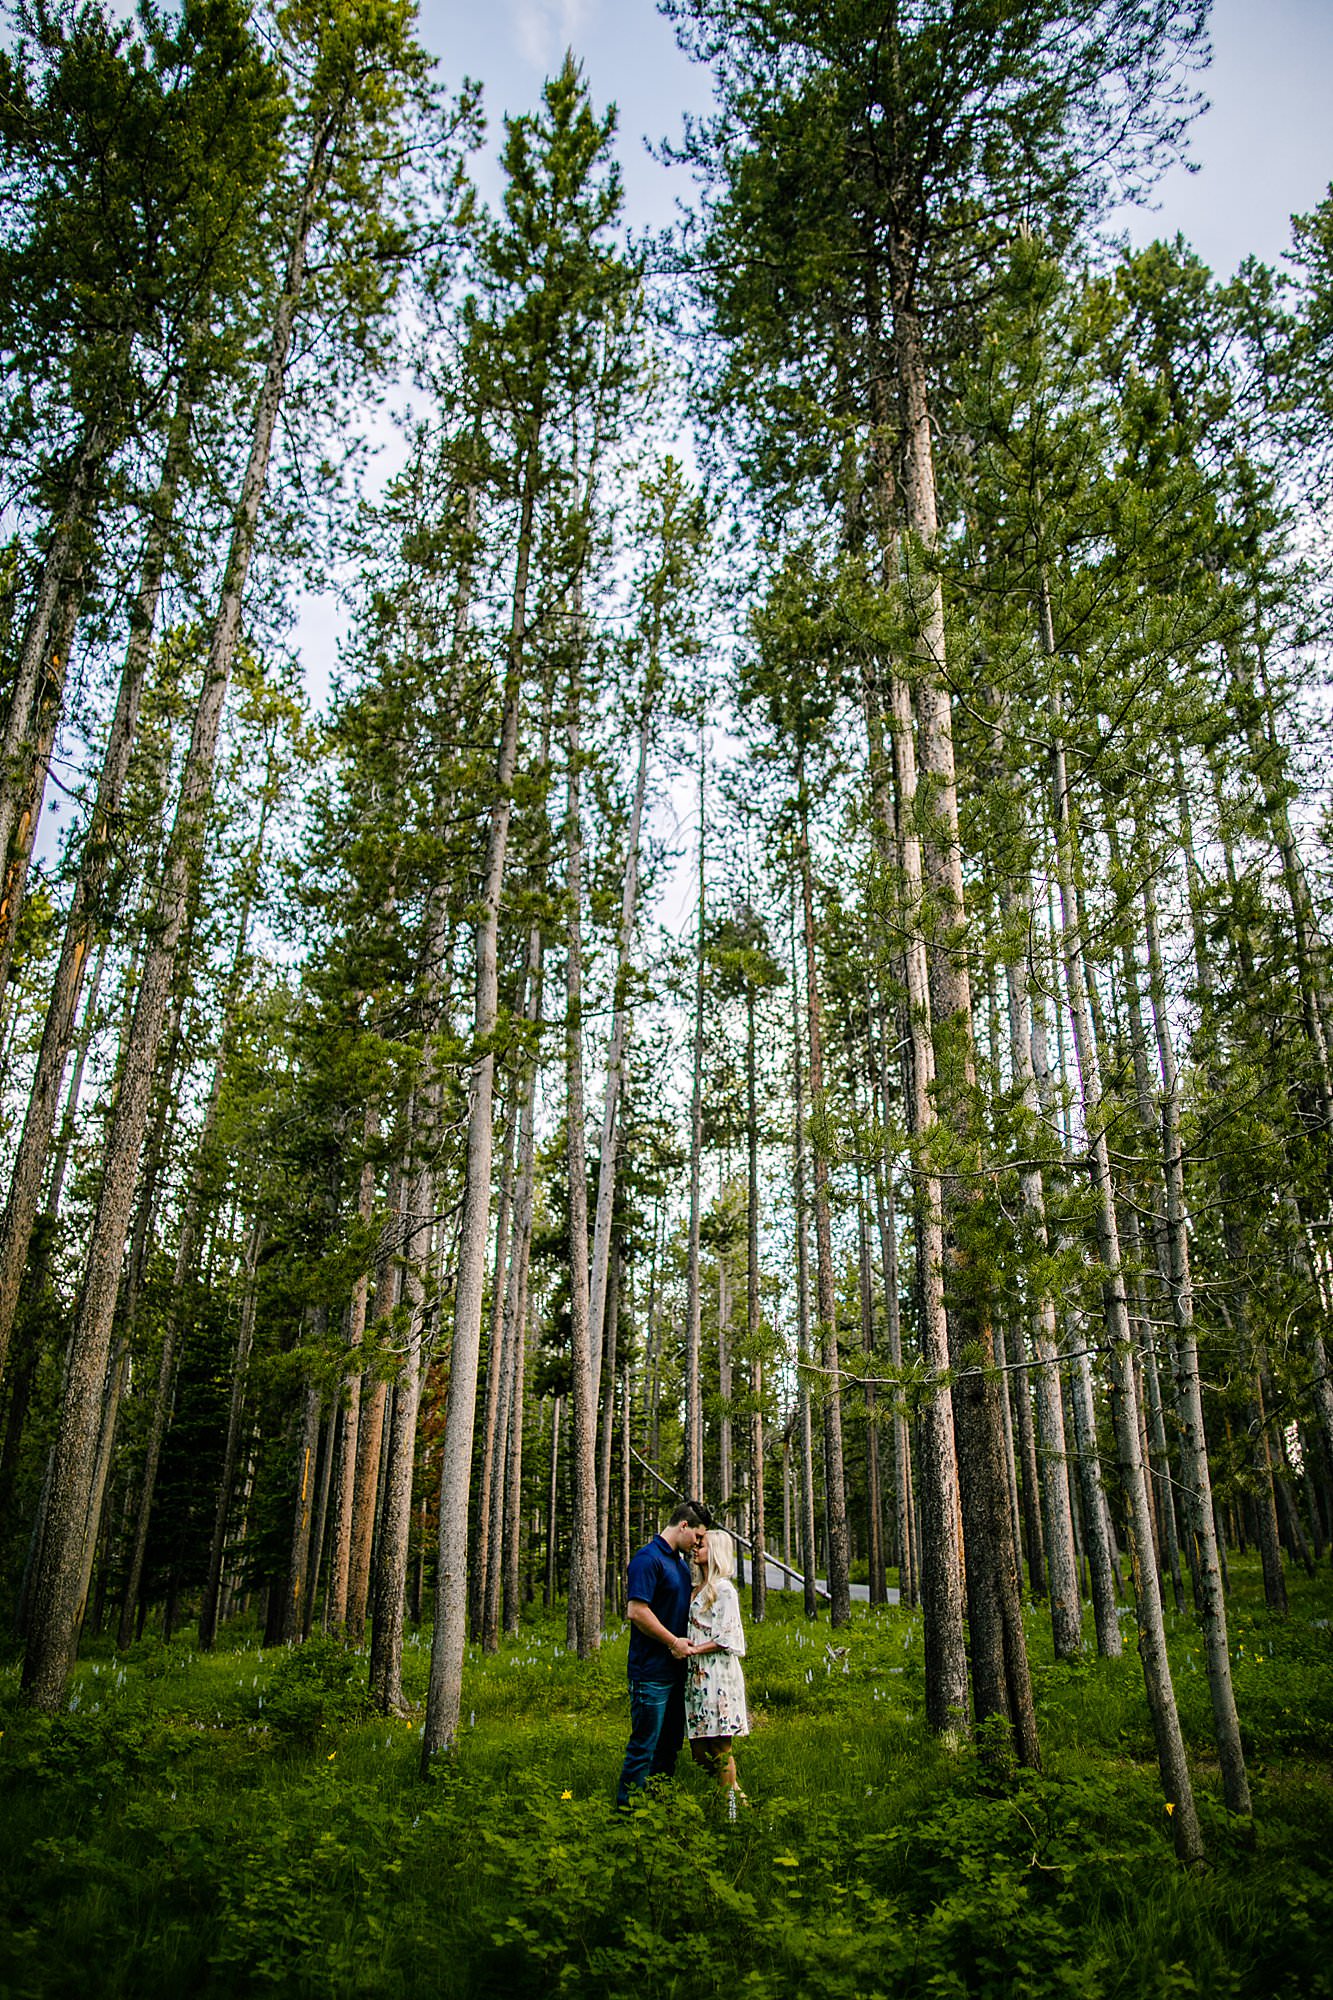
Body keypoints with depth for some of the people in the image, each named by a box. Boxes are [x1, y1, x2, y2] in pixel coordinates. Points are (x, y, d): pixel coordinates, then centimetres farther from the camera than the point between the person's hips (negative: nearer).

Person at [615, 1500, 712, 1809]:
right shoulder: (648, 1558, -16)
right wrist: (673, 1642, -15)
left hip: (675, 1669, 9)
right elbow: (636, 1611, -23)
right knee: (644, 1746, -2)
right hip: (651, 1671, -9)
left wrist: (684, 1642, 13)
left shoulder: (680, 1561, 14)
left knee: (670, 1745, 16)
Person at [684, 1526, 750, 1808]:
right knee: (698, 1746, 8)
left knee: (720, 1748, -4)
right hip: (697, 1674, 8)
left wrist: (694, 1649, -16)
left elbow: (726, 1639, -13)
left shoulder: (724, 1589, -8)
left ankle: (730, 1806, 3)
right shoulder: (700, 1589, 17)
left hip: (718, 1674, -8)